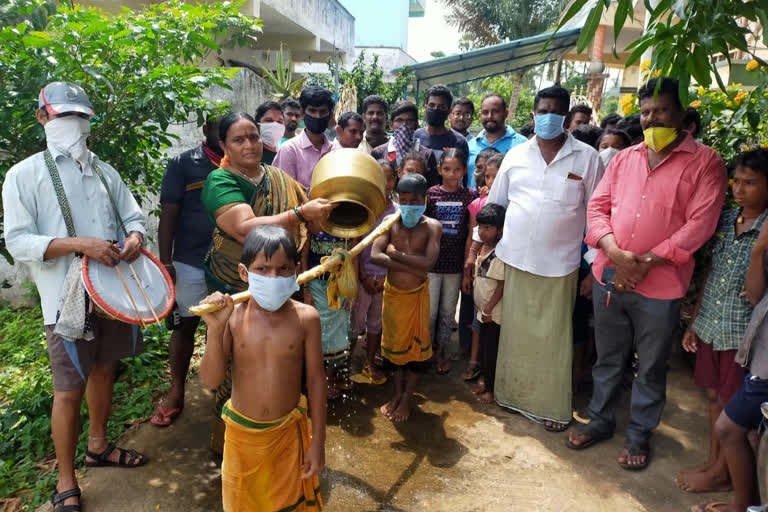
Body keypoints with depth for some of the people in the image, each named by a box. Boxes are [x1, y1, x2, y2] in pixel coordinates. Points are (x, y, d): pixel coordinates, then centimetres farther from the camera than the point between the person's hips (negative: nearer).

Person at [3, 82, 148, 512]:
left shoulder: (105, 171, 9)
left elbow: (134, 216, 10)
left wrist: (135, 236, -14)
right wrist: (80, 243, -25)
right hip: (68, 297, -5)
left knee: (104, 369, 19)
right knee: (70, 390, 2)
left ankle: (98, 445, 41)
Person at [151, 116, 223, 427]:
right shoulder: (183, 164, -3)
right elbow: (168, 214, -4)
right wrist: (165, 261, -9)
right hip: (191, 262, -2)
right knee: (185, 325, 9)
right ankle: (176, 393, 25)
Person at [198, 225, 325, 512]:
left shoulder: (305, 318, -15)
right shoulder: (233, 317, -15)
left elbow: (316, 380, -8)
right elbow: (210, 381, -15)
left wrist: (318, 441, -5)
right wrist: (215, 329, -29)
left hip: (289, 431, -1)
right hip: (241, 431, 1)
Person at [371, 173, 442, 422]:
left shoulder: (432, 226, -9)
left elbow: (428, 262, -23)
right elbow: (374, 256, -19)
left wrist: (395, 254, -17)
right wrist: (412, 268, -22)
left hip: (417, 294, -2)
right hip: (392, 292, 2)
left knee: (417, 345, 8)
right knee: (396, 344, 14)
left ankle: (407, 397, 26)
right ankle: (397, 393, 33)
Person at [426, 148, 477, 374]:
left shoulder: (469, 196, -2)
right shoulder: (431, 193, -4)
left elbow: (472, 233, 2)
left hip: (455, 264, 1)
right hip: (431, 261, -1)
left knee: (448, 311, 14)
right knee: (429, 310, 6)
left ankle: (441, 348, 32)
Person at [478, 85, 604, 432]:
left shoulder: (587, 157, -2)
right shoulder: (516, 155, 5)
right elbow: (493, 204, 10)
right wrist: (475, 247, 8)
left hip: (559, 264, -2)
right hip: (515, 259, 2)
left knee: (553, 337, 6)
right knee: (516, 332, 13)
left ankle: (553, 407, 23)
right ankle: (513, 393, 31)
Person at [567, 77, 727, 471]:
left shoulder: (704, 162, -3)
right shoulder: (624, 158, 9)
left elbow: (700, 223, -11)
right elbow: (597, 206, 4)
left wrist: (647, 262, -17)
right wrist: (614, 252, -13)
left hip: (660, 286, -3)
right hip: (608, 277, 4)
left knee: (651, 366, 12)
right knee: (608, 358, 18)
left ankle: (639, 434, 30)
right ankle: (600, 420, 35)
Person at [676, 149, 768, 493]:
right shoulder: (725, 220, 3)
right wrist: (695, 320, 12)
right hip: (710, 326, 6)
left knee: (733, 407, 10)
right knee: (714, 397, 19)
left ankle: (721, 474, 28)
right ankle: (713, 461, 36)